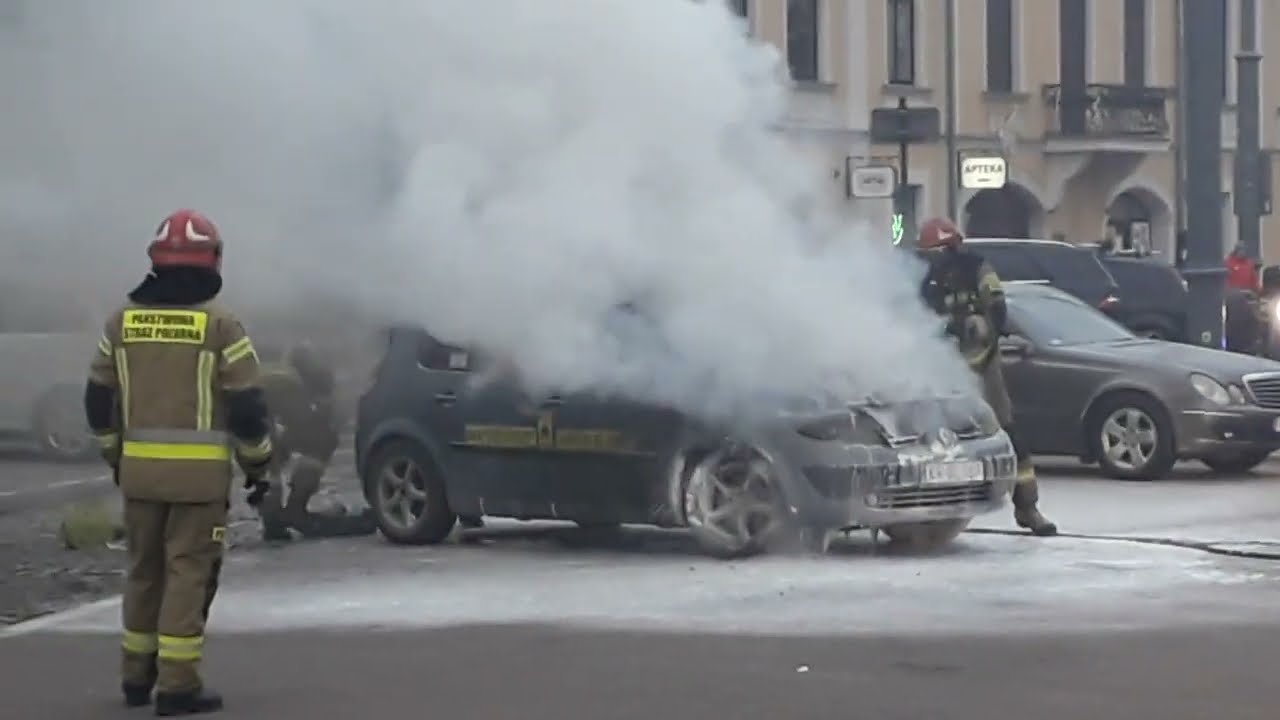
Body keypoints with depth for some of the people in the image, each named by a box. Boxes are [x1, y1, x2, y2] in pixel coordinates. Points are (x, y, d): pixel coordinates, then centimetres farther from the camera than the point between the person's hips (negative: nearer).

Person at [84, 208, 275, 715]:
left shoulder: (122, 321, 6)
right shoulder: (220, 324, -8)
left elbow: (98, 399, 12)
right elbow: (246, 407, -8)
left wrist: (115, 456, 25)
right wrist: (257, 465, 5)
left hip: (139, 468, 4)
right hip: (199, 472, -4)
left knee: (144, 570, 16)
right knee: (189, 573, -1)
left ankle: (137, 677, 23)